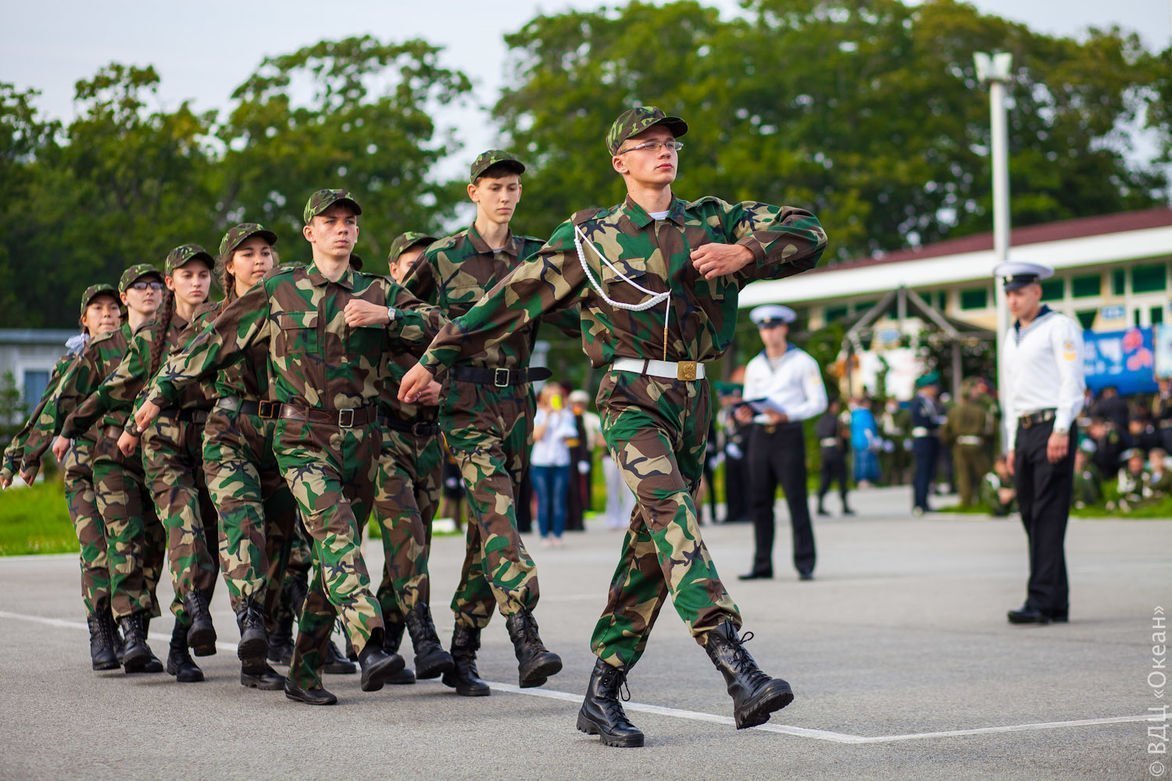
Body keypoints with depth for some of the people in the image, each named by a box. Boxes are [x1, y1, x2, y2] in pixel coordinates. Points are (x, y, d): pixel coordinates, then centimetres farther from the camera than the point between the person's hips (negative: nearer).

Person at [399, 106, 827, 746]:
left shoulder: (713, 222, 12)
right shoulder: (591, 237, 5)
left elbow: (809, 234, 7)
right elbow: (512, 299, 7)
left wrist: (745, 253, -11)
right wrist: (436, 358, 8)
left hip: (692, 402, 5)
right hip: (631, 397, -4)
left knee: (653, 547, 4)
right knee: (672, 513, -26)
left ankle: (602, 694, 11)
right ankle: (736, 666, -40)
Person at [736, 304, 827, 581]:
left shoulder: (802, 362, 2)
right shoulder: (754, 366, 16)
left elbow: (818, 402, -3)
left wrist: (786, 415, -17)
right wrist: (744, 413, -4)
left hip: (788, 434, -5)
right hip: (760, 435, 5)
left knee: (796, 499, -8)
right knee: (759, 501, 2)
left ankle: (805, 564, -7)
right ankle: (762, 565, 6)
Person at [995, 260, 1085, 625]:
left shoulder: (1059, 327, -2)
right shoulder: (1011, 337, 21)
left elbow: (1073, 380, -10)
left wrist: (1061, 430, -18)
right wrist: (1012, 444, 19)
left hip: (1053, 426, -8)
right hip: (1024, 431, 8)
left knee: (1048, 517, -12)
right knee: (1031, 516, 5)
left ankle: (1042, 602, -17)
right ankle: (1057, 605, 8)